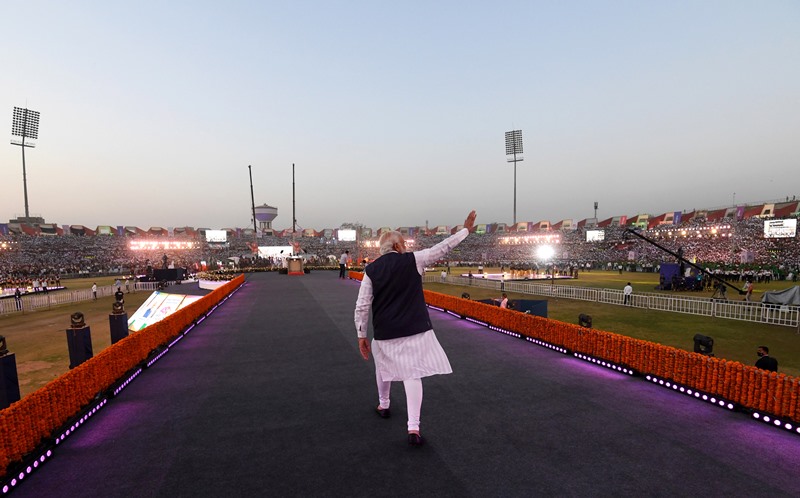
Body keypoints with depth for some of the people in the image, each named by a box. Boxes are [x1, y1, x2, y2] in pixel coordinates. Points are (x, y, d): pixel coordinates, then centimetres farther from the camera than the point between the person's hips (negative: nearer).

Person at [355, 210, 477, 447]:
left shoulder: (371, 270, 0)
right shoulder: (413, 260, -6)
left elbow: (361, 307, -2)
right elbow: (443, 247, 2)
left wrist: (361, 336, 6)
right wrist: (466, 229, 13)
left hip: (384, 333, 3)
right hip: (414, 330, -2)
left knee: (384, 368, 26)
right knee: (412, 374, 2)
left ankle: (383, 405, 45)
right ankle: (413, 428, -3)